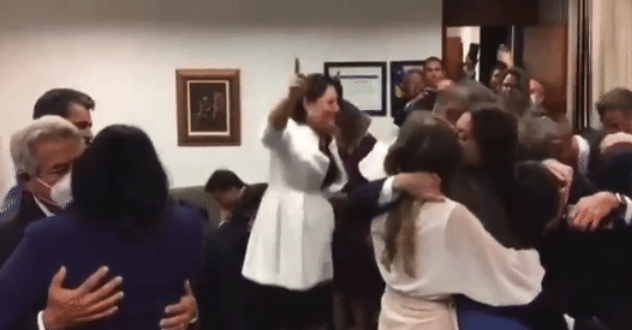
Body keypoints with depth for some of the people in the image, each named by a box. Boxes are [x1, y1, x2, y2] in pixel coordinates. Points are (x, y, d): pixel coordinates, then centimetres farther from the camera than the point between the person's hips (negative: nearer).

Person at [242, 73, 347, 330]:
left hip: (316, 233, 8)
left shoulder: (329, 142, 16)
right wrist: (292, 97, -51)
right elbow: (274, 124, -32)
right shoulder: (289, 132, -8)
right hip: (287, 233, -8)